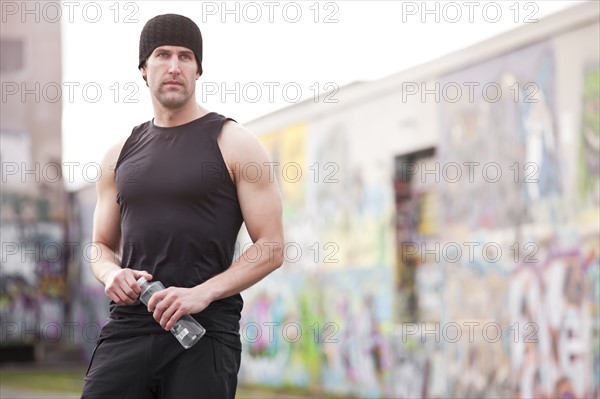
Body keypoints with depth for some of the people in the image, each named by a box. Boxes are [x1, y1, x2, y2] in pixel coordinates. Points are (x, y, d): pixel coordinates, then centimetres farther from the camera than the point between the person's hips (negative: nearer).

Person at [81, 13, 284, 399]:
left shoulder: (234, 144, 2)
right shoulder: (120, 156, 15)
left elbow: (271, 248, -3)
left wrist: (203, 293, -16)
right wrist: (112, 274, -2)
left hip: (205, 328, -3)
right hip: (127, 327, 3)